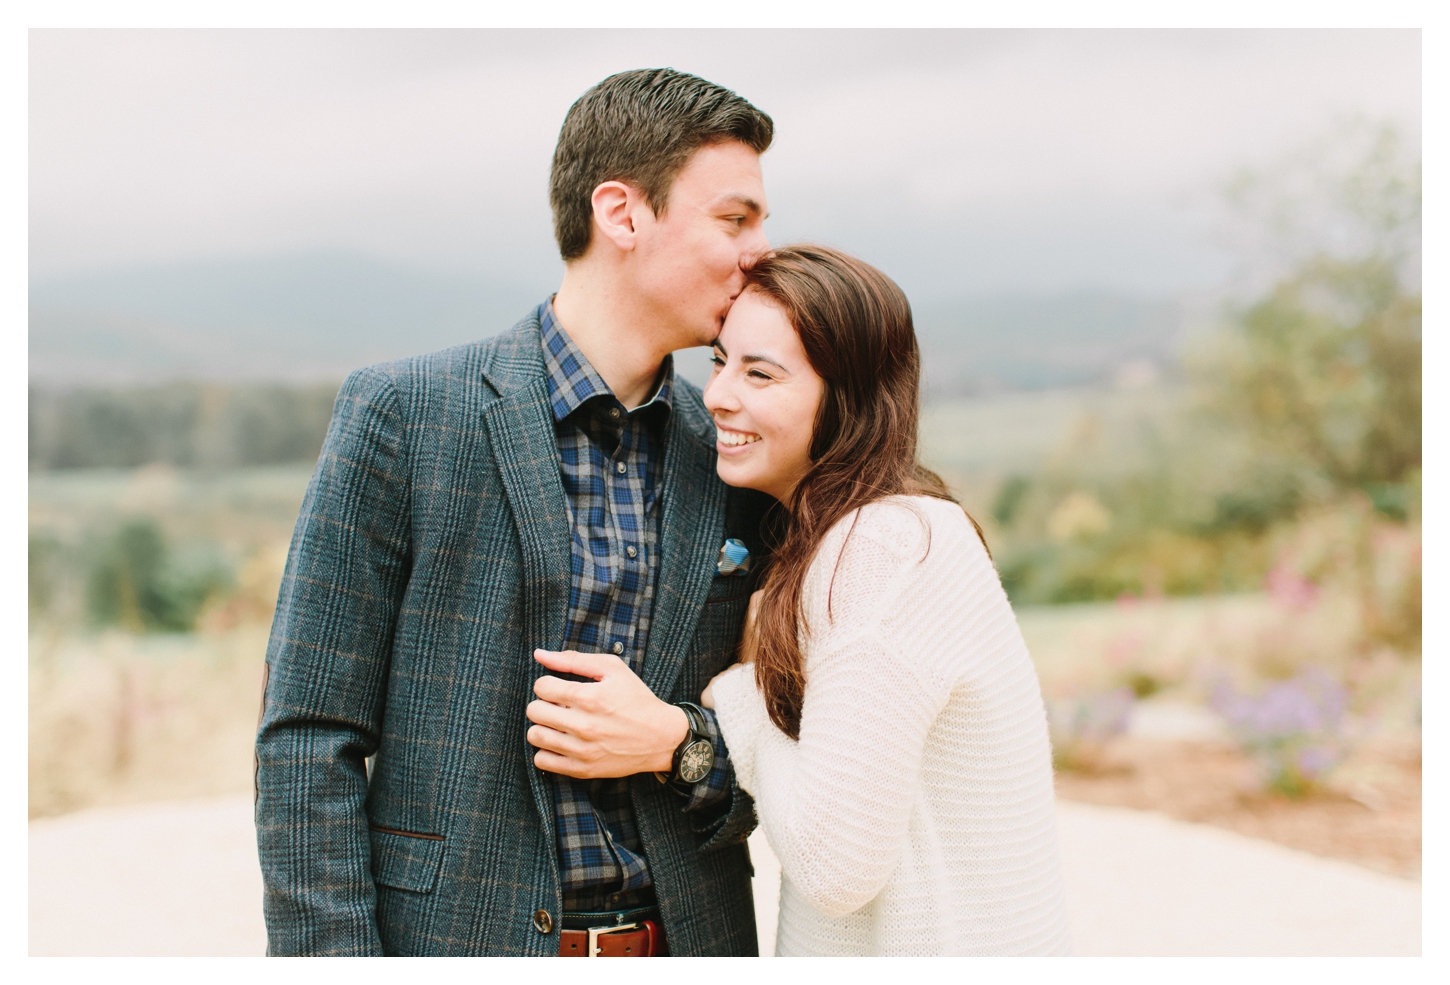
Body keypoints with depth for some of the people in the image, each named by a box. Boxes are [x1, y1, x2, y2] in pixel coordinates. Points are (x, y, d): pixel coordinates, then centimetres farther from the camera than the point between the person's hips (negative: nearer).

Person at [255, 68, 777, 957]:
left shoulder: (731, 460, 4)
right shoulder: (402, 414, -8)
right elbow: (308, 737, -8)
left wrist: (677, 743, -11)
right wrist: (331, 952, -13)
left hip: (684, 935, 4)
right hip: (455, 937, -3)